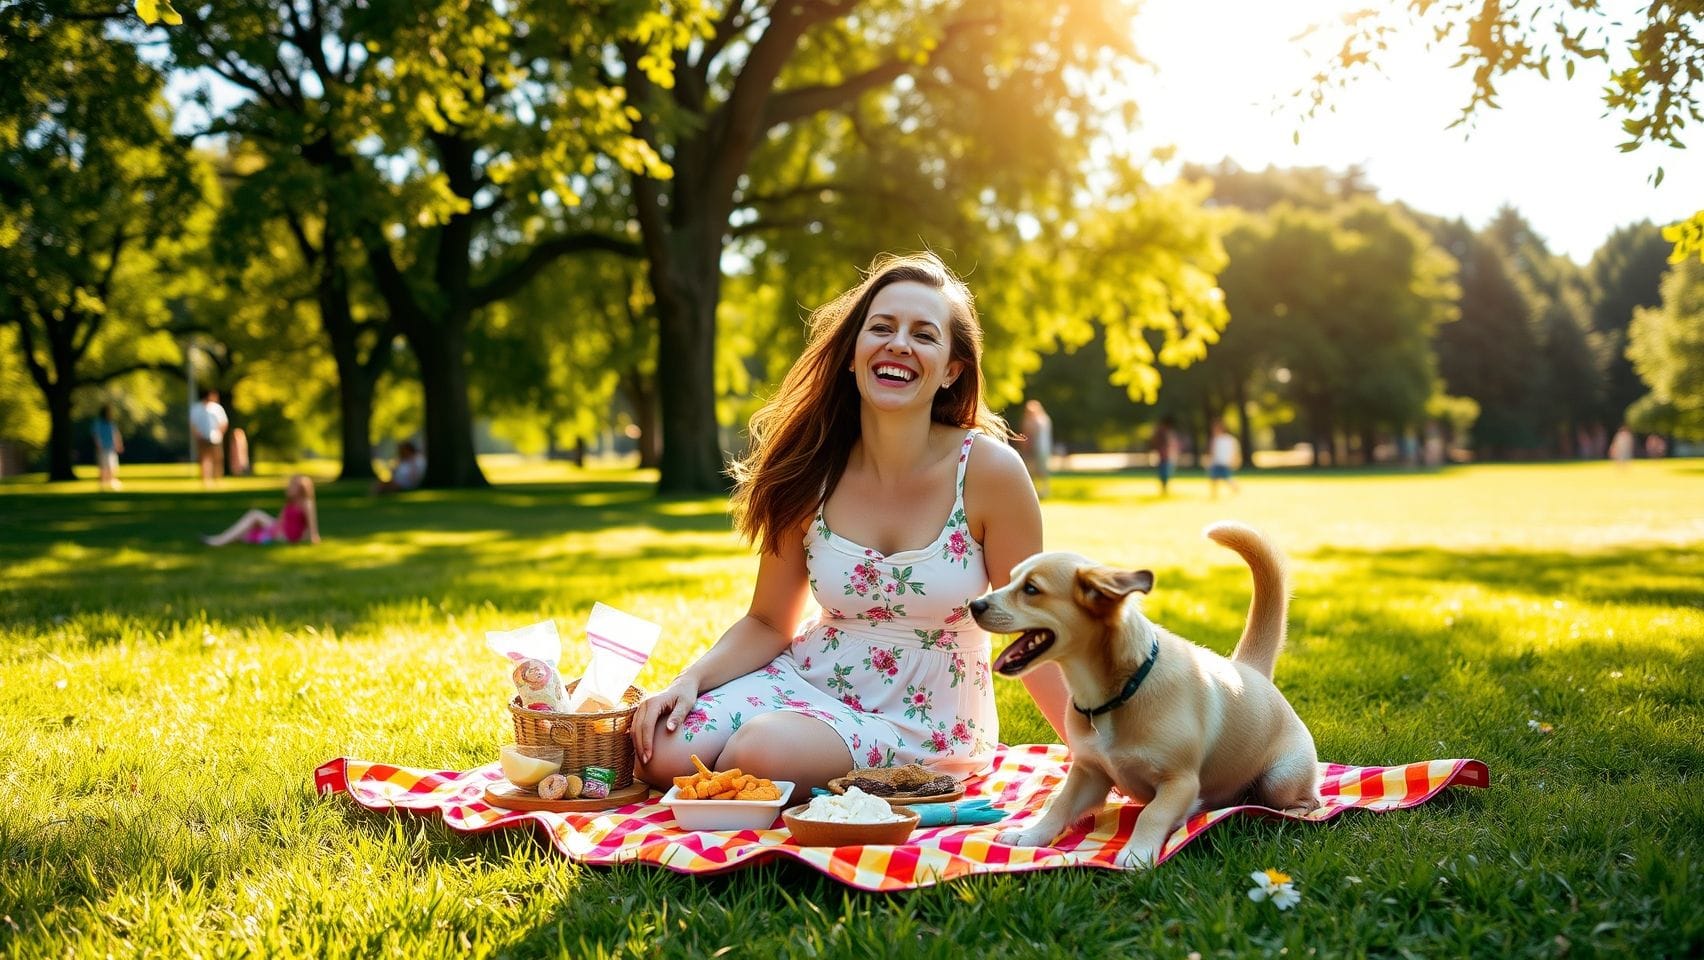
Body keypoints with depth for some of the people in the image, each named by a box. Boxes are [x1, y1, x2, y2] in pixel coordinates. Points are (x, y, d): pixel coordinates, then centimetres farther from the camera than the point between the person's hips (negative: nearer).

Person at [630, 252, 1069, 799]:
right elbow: (769, 622, 2)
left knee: (763, 750, -30)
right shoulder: (812, 471, -5)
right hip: (812, 679, 3)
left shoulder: (988, 470, -14)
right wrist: (690, 681, -15)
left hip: (924, 720, -3)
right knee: (664, 752, -22)